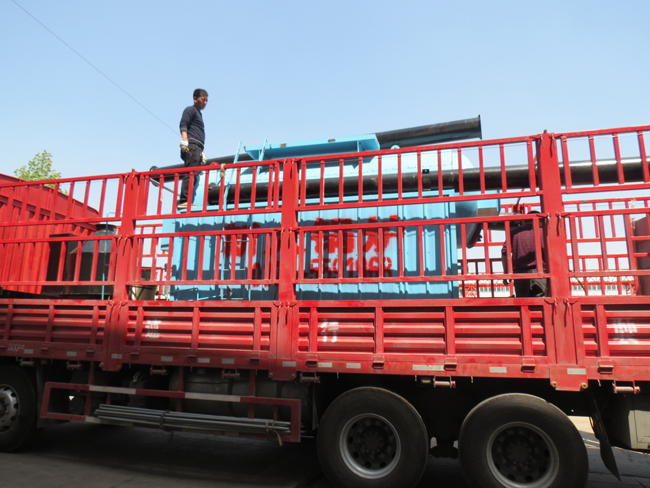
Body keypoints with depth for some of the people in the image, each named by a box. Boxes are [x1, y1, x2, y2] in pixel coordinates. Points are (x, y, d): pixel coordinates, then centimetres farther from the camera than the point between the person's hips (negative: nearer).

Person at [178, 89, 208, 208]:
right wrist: (184, 139, -25)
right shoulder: (191, 110, 7)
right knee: (190, 173, -19)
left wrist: (201, 152, 33)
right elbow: (183, 124, -9)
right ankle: (184, 201, -25)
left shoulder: (199, 114, 33)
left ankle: (186, 202, -2)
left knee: (193, 176, 1)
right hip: (191, 146, -9)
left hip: (197, 149, 9)